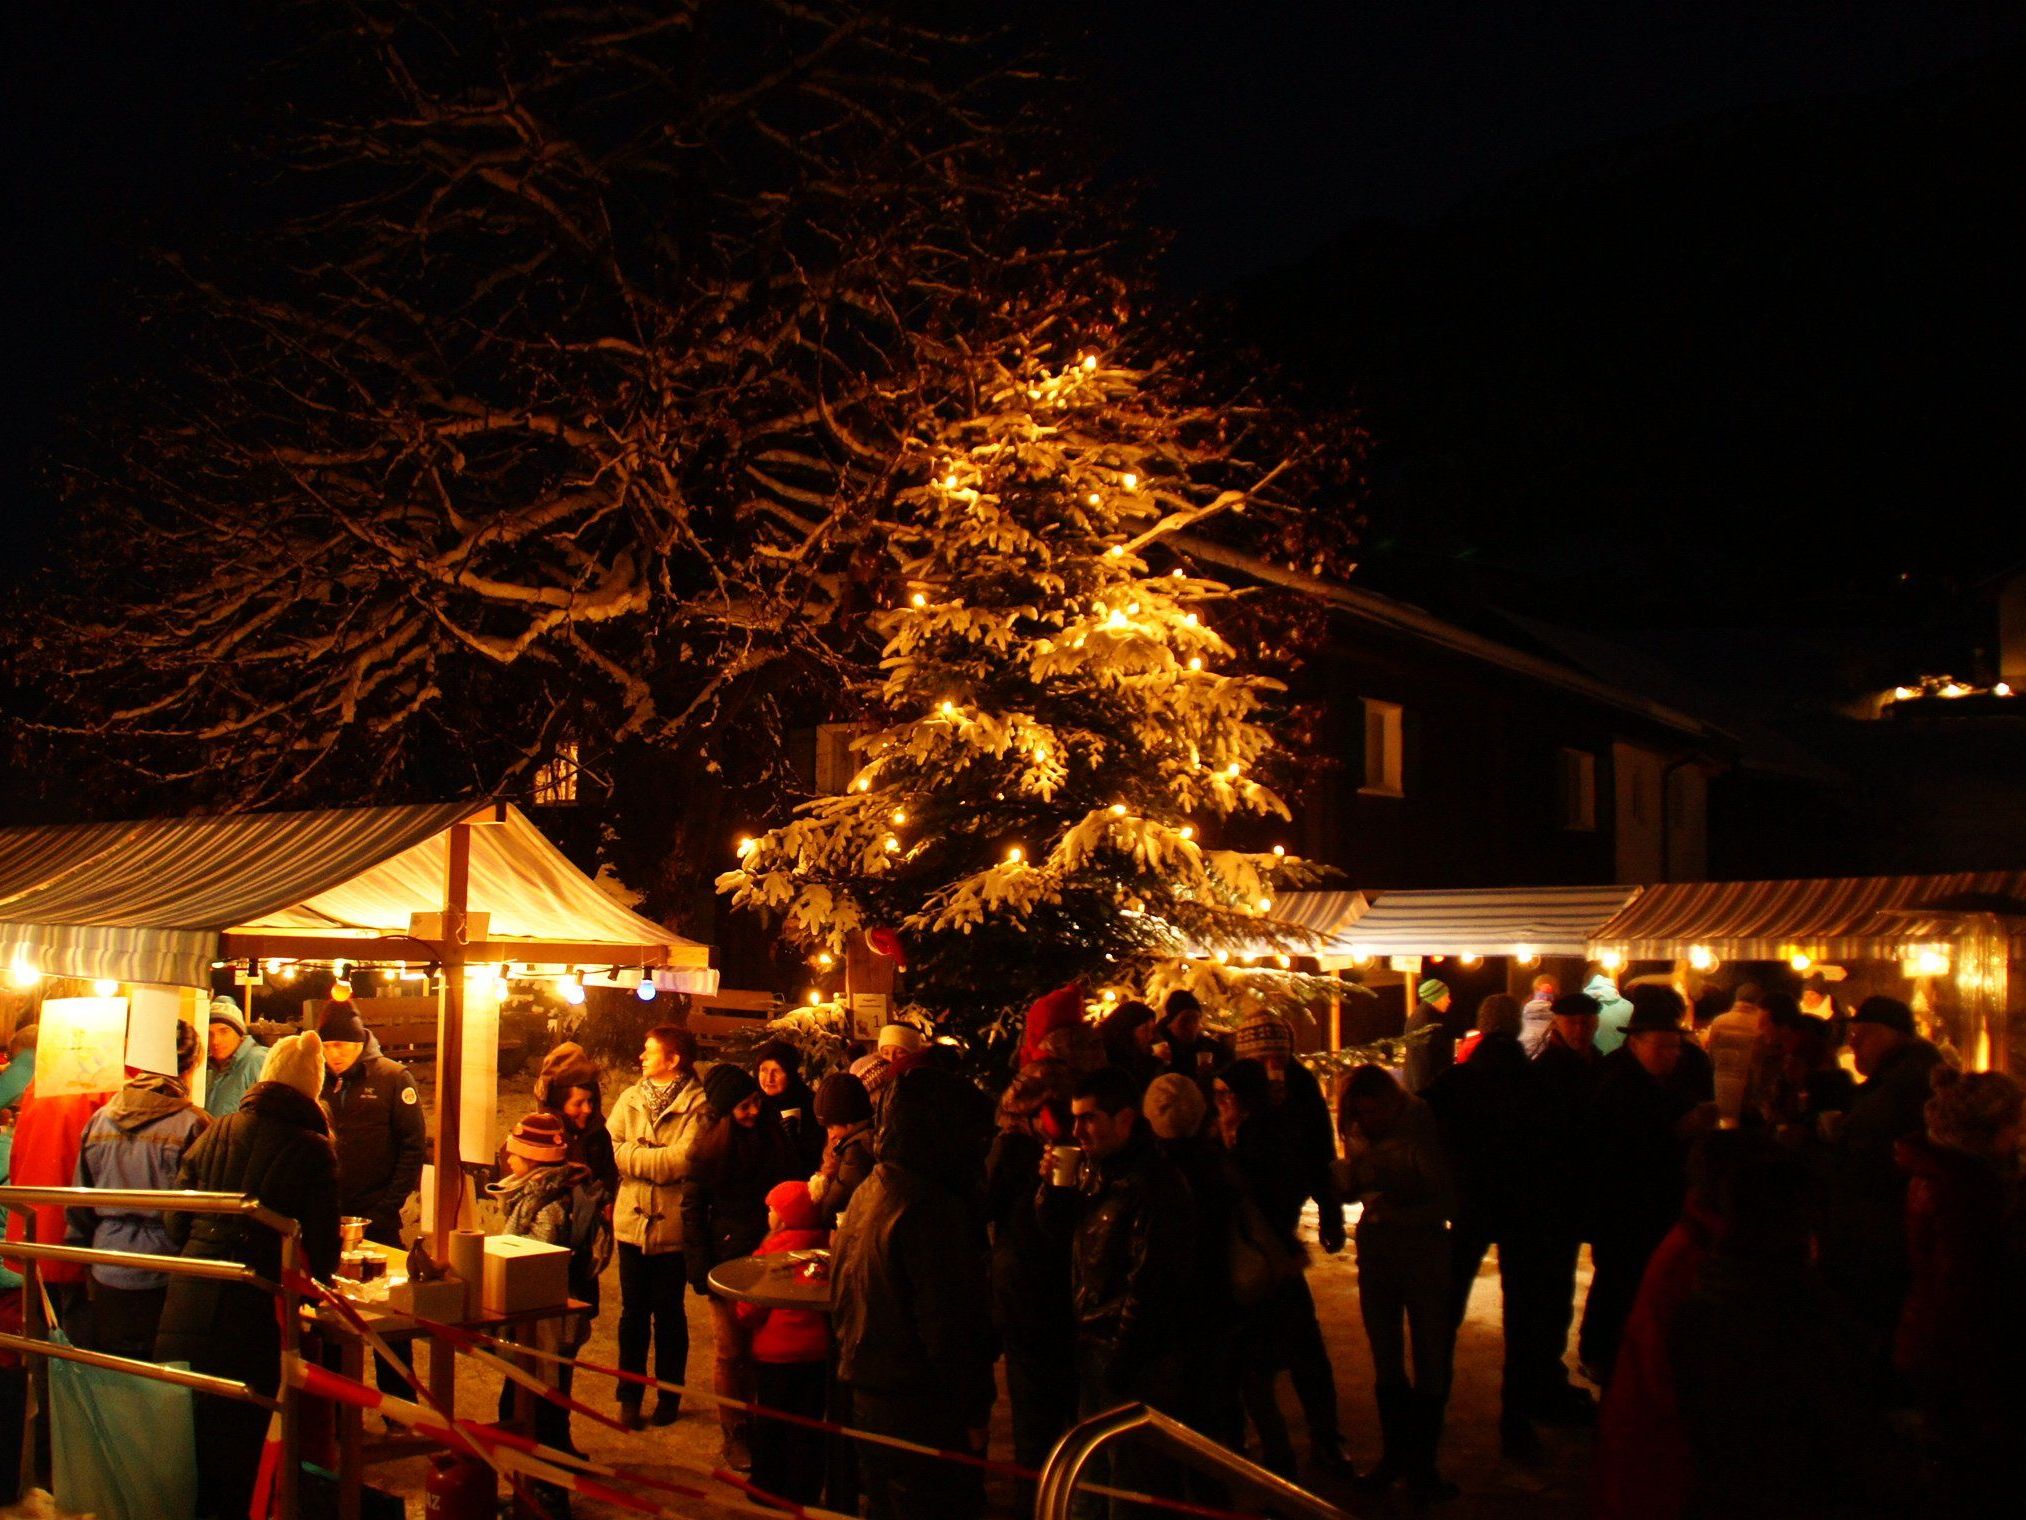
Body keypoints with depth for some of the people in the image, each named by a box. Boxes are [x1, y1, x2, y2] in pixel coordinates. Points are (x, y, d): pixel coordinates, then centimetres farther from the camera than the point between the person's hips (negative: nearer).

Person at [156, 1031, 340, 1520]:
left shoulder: (215, 1134, 6)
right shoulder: (312, 1150, -8)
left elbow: (175, 1222, 7)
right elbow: (323, 1247, -7)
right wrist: (311, 1284, 14)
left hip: (186, 1306, 4)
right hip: (251, 1312, -4)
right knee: (236, 1438, 8)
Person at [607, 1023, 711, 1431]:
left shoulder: (698, 1104, -10)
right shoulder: (630, 1098, 7)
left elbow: (682, 1160, -20)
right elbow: (611, 1148, -2)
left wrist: (634, 1153, -11)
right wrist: (657, 1158, -16)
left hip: (673, 1224, -4)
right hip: (633, 1219, 4)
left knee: (669, 1312, 10)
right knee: (633, 1312, 11)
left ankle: (669, 1395, 24)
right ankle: (630, 1396, 22)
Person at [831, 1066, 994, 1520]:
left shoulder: (868, 1191, 7)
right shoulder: (931, 1208, -22)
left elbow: (840, 1299, 17)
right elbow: (948, 1324, -22)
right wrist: (973, 1412, -14)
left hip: (866, 1392, 9)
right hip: (919, 1405, -9)